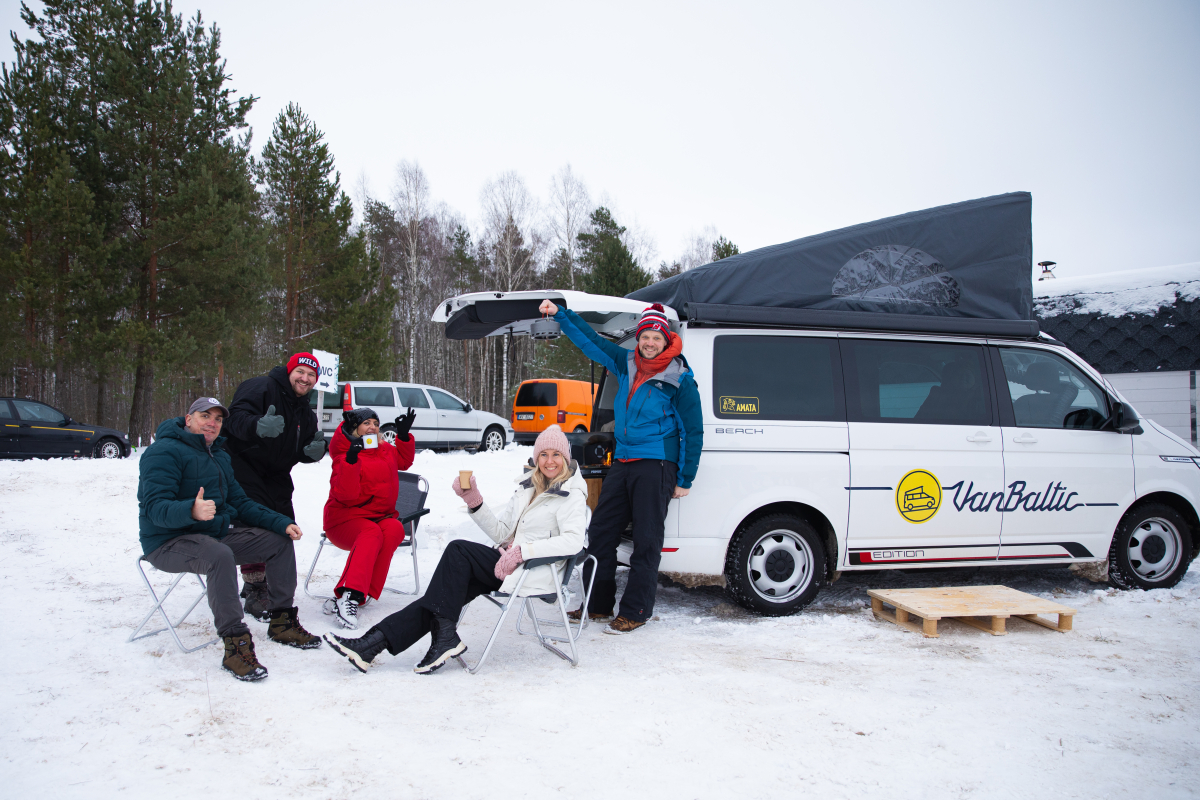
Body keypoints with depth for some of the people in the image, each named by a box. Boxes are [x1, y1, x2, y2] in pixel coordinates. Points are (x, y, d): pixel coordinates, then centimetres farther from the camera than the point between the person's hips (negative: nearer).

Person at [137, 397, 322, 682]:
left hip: (217, 532, 9)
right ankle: (235, 644, -34)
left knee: (280, 541, 2)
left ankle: (282, 621, 10)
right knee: (220, 555, -39)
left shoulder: (218, 455, 16)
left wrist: (282, 523, 3)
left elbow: (239, 502, 16)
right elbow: (155, 507, -25)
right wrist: (191, 510, -47)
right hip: (170, 542, -9)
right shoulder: (164, 452, -13)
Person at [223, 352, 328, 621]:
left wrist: (312, 451, -12)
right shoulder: (261, 387, -13)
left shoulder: (305, 413, 13)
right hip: (243, 465, -8)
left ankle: (256, 584, 25)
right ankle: (255, 593, -8)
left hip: (276, 475, 8)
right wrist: (258, 426, -50)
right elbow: (236, 417, -27)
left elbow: (303, 451, 13)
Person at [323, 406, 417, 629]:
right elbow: (346, 494, -18)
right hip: (347, 518, -5)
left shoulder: (385, 450, 14)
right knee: (371, 533, -37)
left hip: (382, 516, 5)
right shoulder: (344, 454, -6)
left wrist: (403, 435, 15)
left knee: (394, 530, -30)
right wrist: (351, 460, -30)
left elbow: (404, 460, 32)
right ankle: (350, 595, -50)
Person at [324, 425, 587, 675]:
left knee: (458, 550, -19)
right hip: (508, 565, 6)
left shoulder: (571, 495, -4)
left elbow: (574, 541, -21)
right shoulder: (528, 487, 19)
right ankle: (376, 642, -21)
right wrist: (474, 500, 1)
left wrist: (522, 551, -25)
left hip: (535, 572, -6)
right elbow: (500, 533, 15)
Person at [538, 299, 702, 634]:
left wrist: (685, 480, -4)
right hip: (622, 462, 7)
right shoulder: (626, 364, 9)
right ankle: (598, 604, 21)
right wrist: (560, 314, 11)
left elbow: (693, 431, -4)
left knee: (646, 540, -2)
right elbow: (591, 341, 18)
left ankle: (635, 611, 8)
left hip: (656, 466, -7)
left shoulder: (679, 379, -7)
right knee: (600, 531, 9)